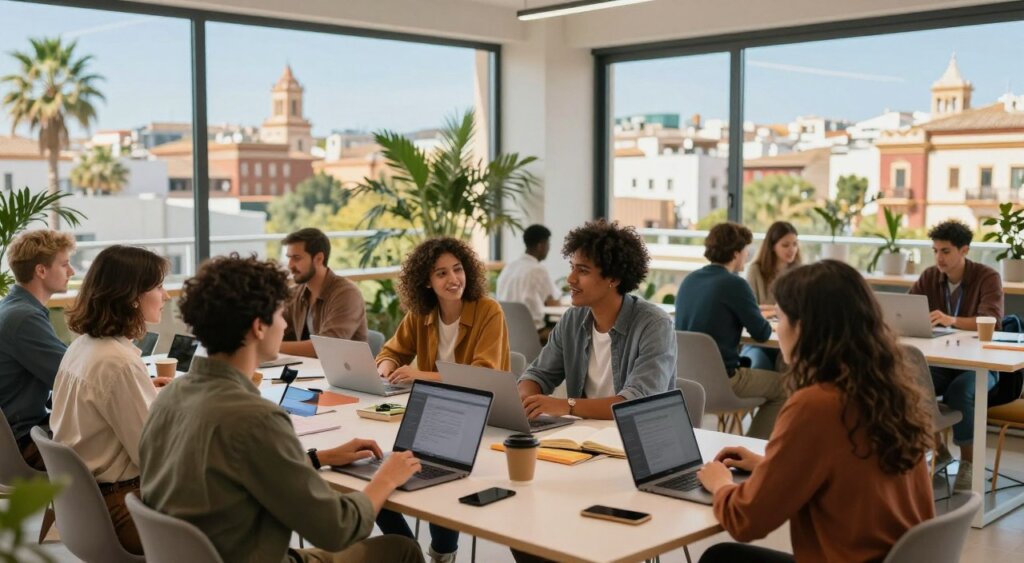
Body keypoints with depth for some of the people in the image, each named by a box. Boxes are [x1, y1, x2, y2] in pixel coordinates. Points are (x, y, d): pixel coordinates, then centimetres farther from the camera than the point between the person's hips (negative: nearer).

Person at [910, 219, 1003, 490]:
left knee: (959, 391, -36)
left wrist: (952, 320, -46)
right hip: (941, 362, 4)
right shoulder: (929, 277, 3)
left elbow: (991, 321, -27)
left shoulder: (987, 277, -11)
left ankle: (968, 461, -12)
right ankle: (938, 450, 0)